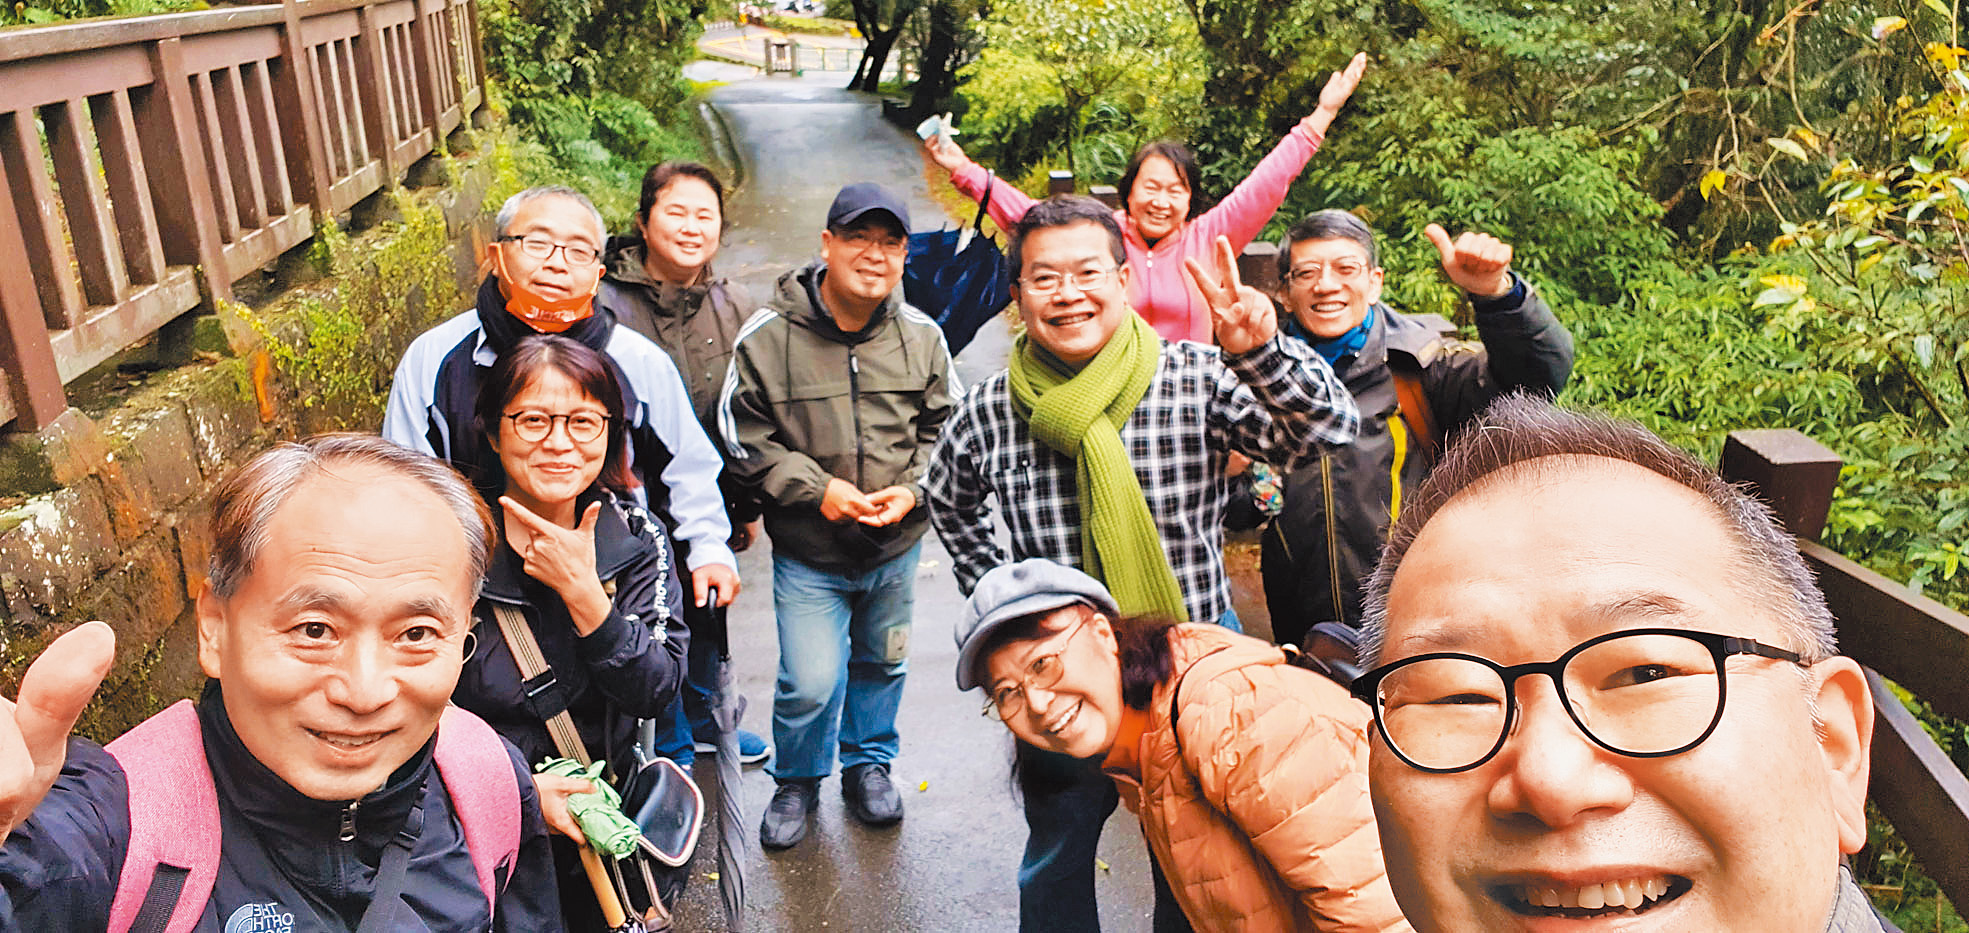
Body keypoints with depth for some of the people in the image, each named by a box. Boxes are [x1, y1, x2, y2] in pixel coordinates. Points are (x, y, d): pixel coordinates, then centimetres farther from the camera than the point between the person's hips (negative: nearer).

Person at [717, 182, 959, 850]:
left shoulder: (921, 336, -4)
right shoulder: (769, 335, -13)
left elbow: (944, 427, 6)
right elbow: (746, 439, -7)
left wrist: (912, 489, -11)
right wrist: (818, 490, -18)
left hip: (896, 545, 3)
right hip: (807, 551, -3)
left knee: (882, 663, 20)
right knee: (810, 682, -4)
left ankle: (868, 762, 46)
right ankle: (797, 780, 26)